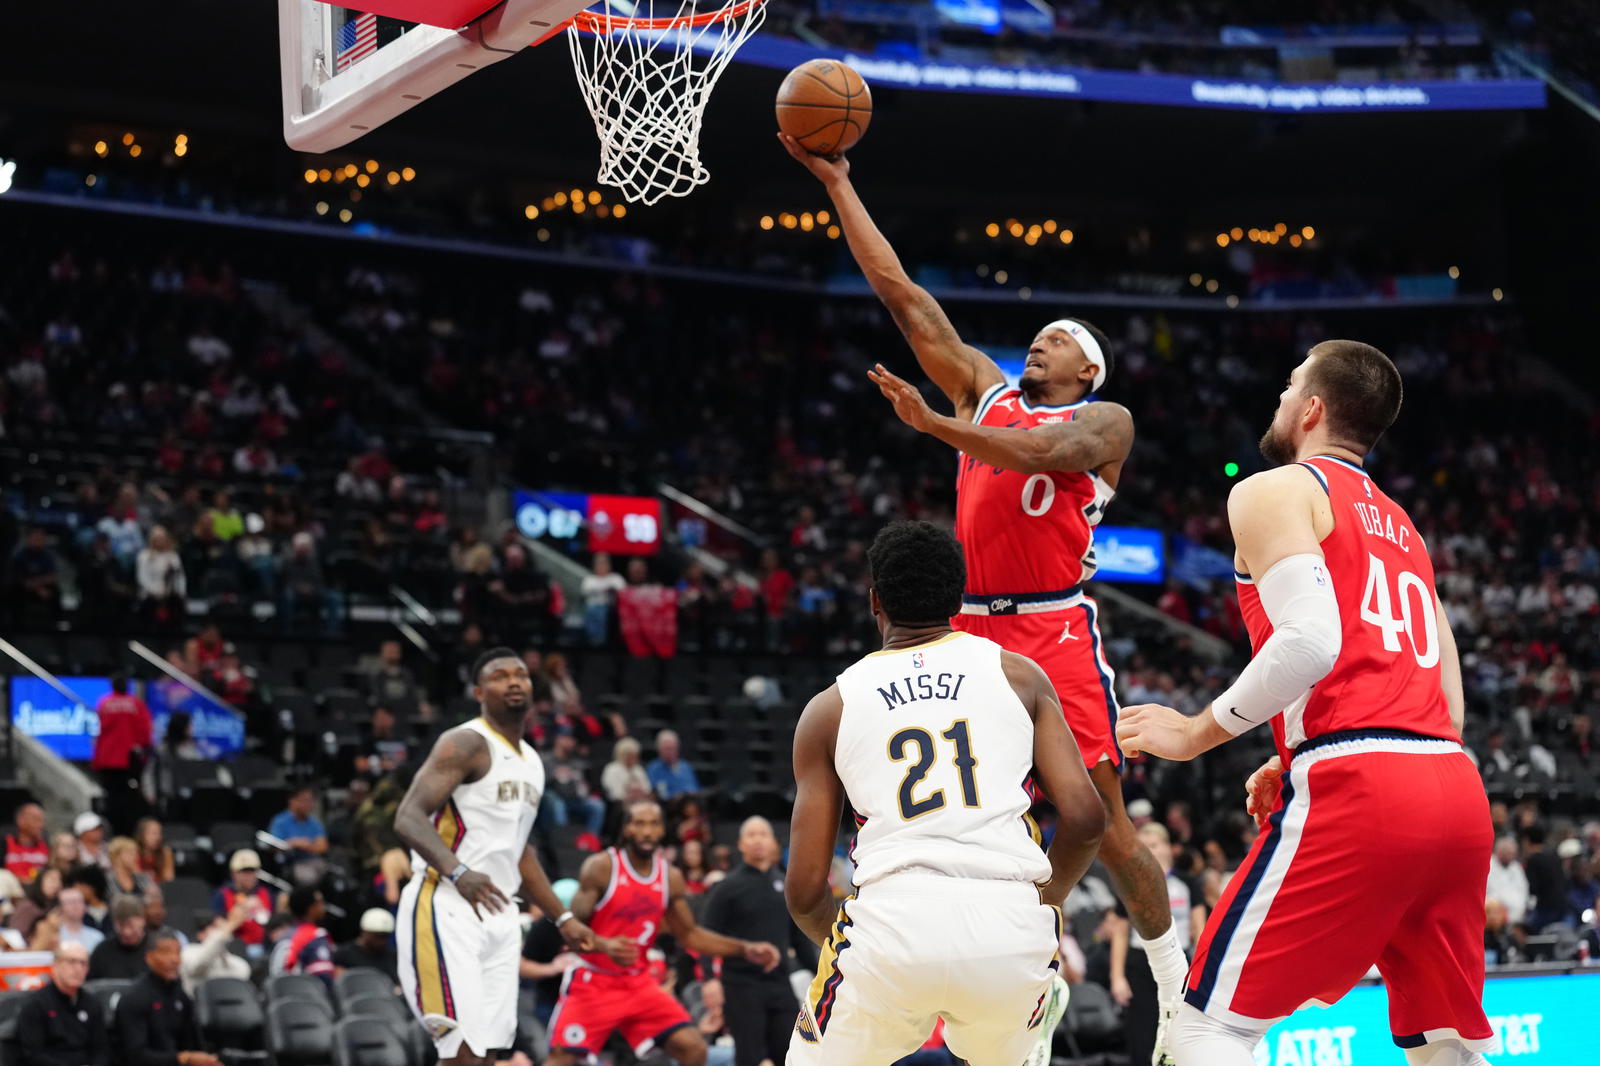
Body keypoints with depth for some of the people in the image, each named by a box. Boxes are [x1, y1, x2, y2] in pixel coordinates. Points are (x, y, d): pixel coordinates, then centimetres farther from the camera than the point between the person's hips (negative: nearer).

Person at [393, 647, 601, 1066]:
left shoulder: (531, 761, 19)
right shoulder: (465, 744, -9)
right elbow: (408, 819, -20)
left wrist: (563, 917, 27)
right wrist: (457, 872, -35)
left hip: (497, 918, 9)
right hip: (446, 910, -8)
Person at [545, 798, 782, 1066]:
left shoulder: (670, 878, 4)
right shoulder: (600, 867, -12)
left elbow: (689, 934, 14)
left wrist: (745, 949, 4)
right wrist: (604, 945, -37)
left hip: (638, 983, 5)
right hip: (592, 981, -5)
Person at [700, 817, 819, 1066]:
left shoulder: (785, 884, 11)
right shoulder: (730, 886, -3)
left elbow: (799, 936, 19)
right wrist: (708, 979, -19)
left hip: (779, 983, 5)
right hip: (742, 985, -5)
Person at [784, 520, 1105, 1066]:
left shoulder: (829, 708, 15)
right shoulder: (1019, 675, 16)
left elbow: (804, 890, 12)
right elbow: (1085, 818, 7)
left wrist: (837, 943, 32)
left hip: (894, 925, -1)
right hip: (1011, 935, 1)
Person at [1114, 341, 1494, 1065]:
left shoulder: (1275, 490, 5)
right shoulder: (1402, 526, 28)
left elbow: (1309, 642, -14)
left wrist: (1195, 733, -3)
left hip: (1355, 790, -7)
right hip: (1457, 788, 8)